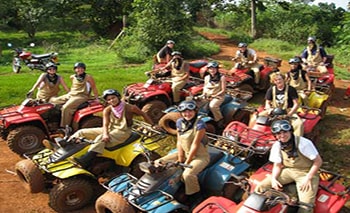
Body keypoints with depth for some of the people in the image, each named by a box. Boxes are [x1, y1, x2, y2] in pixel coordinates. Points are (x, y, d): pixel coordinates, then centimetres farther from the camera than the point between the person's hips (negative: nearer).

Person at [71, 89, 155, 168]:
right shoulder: (107, 110, 0)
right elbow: (105, 124, -12)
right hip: (110, 129, 6)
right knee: (82, 132, -3)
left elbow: (143, 115, 1)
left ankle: (85, 160, -47)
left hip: (123, 131, -6)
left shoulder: (130, 108, -9)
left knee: (100, 138, -35)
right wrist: (105, 134, -32)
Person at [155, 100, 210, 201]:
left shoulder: (199, 124, -20)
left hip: (200, 156, -7)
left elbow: (195, 145, -21)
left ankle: (194, 196, -7)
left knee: (187, 174, -34)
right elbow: (179, 142, 0)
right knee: (158, 163, -1)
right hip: (184, 153, 7)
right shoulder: (179, 122, -1)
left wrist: (186, 163, -20)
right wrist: (180, 159, -9)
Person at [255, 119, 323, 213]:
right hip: (288, 171, 5)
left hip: (306, 173, -4)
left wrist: (308, 178, -19)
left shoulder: (304, 143, -21)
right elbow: (277, 165, 4)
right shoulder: (276, 146, -5)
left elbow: (318, 161, -14)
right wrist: (273, 179, -14)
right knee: (261, 187, -10)